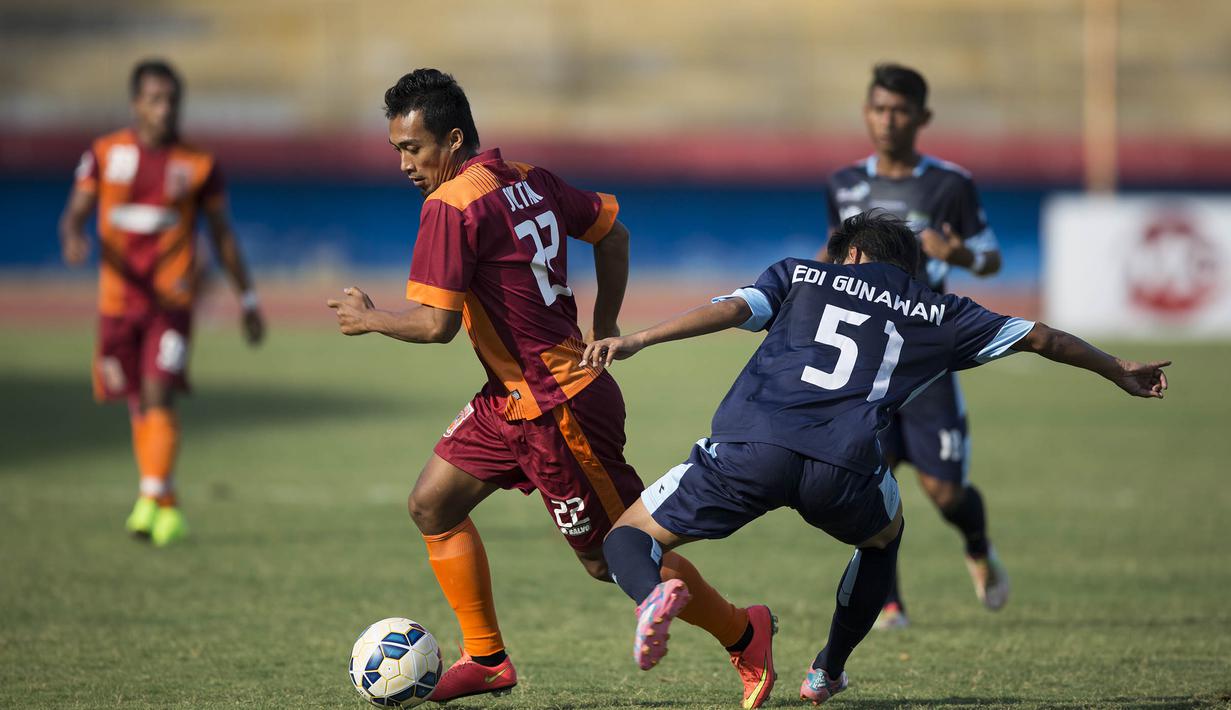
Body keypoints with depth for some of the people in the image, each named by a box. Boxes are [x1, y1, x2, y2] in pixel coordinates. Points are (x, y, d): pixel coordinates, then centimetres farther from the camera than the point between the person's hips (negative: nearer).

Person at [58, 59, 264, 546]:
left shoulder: (197, 164, 1)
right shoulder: (105, 154, 3)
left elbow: (222, 234, 9)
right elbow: (74, 214, -1)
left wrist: (249, 300, 11)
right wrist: (73, 239, -26)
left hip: (172, 299, -2)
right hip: (118, 299, 2)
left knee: (158, 395, -17)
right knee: (138, 405, 8)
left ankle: (152, 500, -20)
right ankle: (169, 509, 20)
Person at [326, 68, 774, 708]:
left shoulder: (450, 206, -20)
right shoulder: (527, 180, 5)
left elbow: (437, 323, -24)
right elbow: (613, 232, 16)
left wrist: (369, 318, -5)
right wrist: (603, 333, 20)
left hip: (558, 409, -9)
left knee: (614, 559, 4)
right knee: (432, 505, 9)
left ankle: (744, 635, 19)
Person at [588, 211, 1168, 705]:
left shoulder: (799, 275, 25)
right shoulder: (938, 314, 26)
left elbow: (732, 309, 7)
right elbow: (1040, 338, 32)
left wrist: (636, 341, 2)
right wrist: (1120, 372, 46)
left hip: (751, 447, -1)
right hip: (842, 471, 1)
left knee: (628, 538, 11)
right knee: (883, 533, 36)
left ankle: (652, 595, -25)